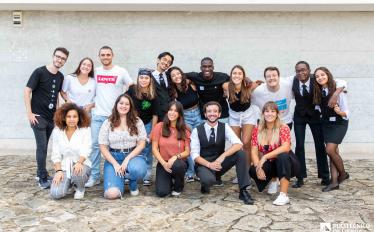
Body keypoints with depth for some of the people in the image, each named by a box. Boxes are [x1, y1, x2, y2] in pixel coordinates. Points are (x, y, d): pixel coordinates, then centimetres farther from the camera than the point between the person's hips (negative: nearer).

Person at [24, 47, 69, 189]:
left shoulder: (60, 77, 6)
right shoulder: (39, 72, -11)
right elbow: (27, 92, -12)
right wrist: (29, 113, -15)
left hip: (51, 117, 6)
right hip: (38, 116, -5)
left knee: (44, 146, 13)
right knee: (42, 147, -6)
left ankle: (40, 173, 26)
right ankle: (43, 179, 2)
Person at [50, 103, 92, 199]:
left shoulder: (85, 130, -4)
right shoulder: (57, 131, 2)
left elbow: (85, 150, -15)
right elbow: (56, 154, 2)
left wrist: (79, 162, -35)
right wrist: (58, 170, -12)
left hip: (81, 165, -2)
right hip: (63, 166, 2)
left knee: (78, 173, -39)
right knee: (56, 194, -20)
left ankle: (80, 189, 0)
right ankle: (68, 182, 18)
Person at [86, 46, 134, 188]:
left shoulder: (121, 72, 0)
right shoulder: (95, 72, 8)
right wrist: (93, 102, 6)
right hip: (98, 115, 3)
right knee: (95, 144, 1)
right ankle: (94, 176, 9)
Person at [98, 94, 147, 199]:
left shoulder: (137, 122, 3)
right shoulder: (108, 123, 2)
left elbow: (141, 144, -1)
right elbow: (103, 147, 1)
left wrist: (127, 159, -14)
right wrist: (115, 164, -11)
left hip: (133, 156, 1)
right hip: (113, 158, 0)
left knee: (137, 169, -38)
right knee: (112, 193, -21)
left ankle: (133, 184, 2)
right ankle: (120, 177, 17)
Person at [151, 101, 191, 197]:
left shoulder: (185, 130, 1)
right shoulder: (159, 127, -2)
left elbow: (187, 152, -2)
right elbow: (154, 149, -3)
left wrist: (176, 157, -22)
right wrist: (164, 163, -15)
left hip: (179, 163, 1)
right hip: (163, 164, 0)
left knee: (177, 165, -37)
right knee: (161, 192, -21)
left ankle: (178, 187, -3)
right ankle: (170, 181, 18)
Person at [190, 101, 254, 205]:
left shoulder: (225, 127, -5)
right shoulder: (197, 131, -8)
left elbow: (238, 144, -20)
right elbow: (195, 155, -11)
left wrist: (222, 156, -34)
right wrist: (209, 164, -28)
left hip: (219, 163, 3)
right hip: (203, 164, -3)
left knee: (241, 154, -23)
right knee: (208, 180, -38)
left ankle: (243, 191, -17)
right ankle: (205, 184, 3)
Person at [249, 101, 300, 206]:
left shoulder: (283, 128, -14)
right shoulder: (257, 130, -3)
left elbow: (285, 147, -31)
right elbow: (254, 151, -11)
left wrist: (265, 157, -37)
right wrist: (258, 167, -28)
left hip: (285, 162, -4)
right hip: (270, 164, 4)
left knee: (283, 156, -37)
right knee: (252, 171, -25)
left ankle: (284, 195, -35)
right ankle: (272, 179, 10)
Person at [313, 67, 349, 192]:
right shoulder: (319, 93, 1)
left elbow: (346, 112, -13)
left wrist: (340, 112, -31)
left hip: (339, 123, -5)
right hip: (326, 123, 5)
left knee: (330, 150, -14)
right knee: (334, 151, 6)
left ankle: (343, 173, 10)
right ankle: (334, 181, 8)